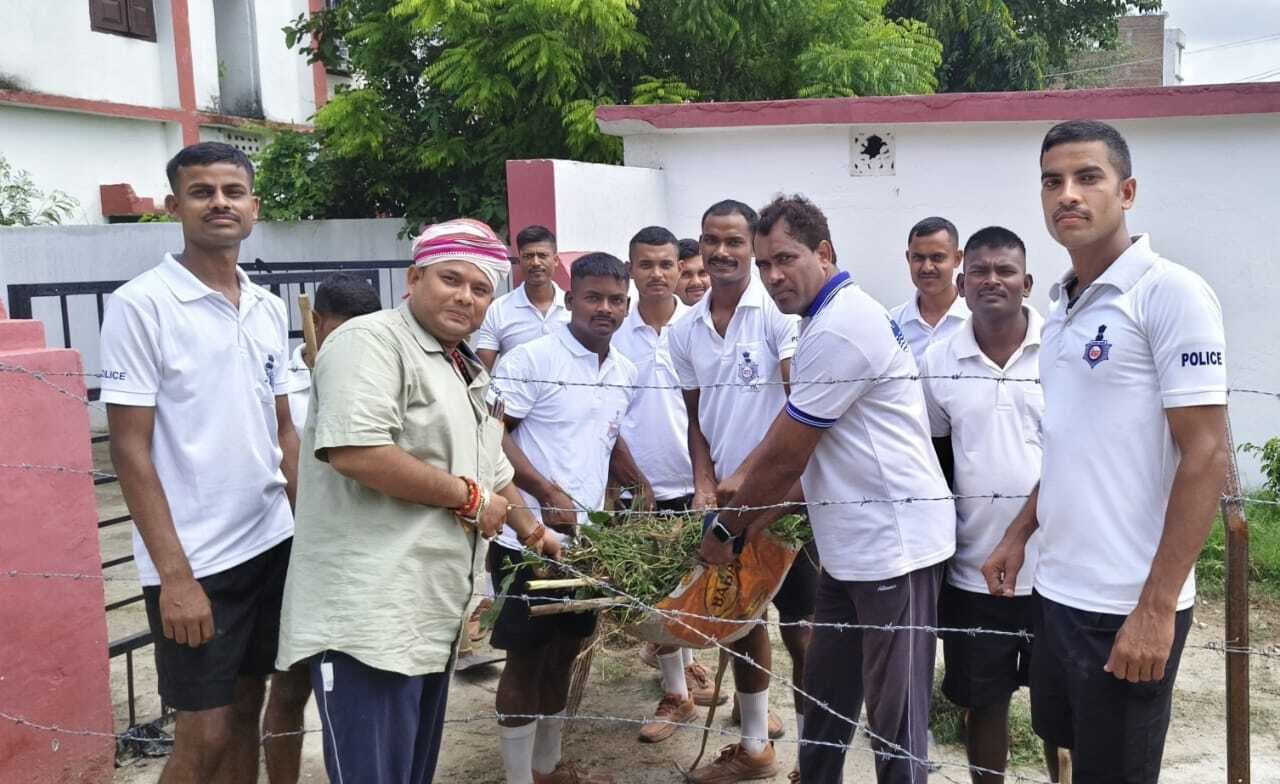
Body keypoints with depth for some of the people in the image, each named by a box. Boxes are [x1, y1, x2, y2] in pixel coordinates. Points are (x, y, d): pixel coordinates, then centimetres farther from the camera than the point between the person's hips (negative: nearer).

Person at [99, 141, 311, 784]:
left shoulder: (269, 309, 8)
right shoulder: (139, 305, -10)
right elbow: (129, 449, -12)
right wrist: (175, 574, -17)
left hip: (274, 544, 6)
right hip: (193, 561, -6)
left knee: (247, 706, 15)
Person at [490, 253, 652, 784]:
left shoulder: (625, 372, 10)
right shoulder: (531, 360, -12)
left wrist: (642, 492, 14)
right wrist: (548, 494, -20)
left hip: (586, 537, 7)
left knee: (563, 652, 18)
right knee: (525, 659, 4)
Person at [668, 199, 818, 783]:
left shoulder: (778, 311, -12)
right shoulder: (687, 330, 6)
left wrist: (747, 473, -20)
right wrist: (704, 484, -2)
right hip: (726, 496, 6)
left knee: (799, 626, 0)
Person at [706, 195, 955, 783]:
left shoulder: (838, 329, -19)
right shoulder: (840, 316, 13)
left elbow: (785, 457, -17)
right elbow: (802, 450, 17)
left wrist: (725, 530, -4)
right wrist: (756, 513, 10)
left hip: (892, 545, -10)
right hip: (852, 544, 10)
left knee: (894, 712, 1)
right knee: (824, 692, 20)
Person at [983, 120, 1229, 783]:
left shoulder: (1171, 293, -13)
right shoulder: (1063, 305, 10)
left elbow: (1207, 457, -17)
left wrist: (1157, 607, -19)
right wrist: (1019, 534, 16)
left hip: (1126, 603, -7)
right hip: (1058, 586, 7)